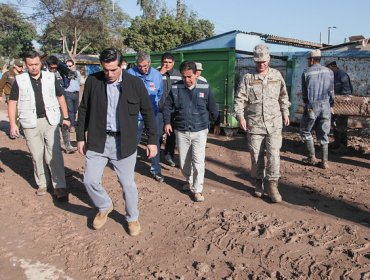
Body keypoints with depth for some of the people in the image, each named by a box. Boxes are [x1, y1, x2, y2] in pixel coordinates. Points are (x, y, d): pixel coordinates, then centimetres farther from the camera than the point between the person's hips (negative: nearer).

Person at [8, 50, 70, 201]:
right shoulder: (19, 80, 1)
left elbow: (60, 97, 12)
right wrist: (12, 123, -3)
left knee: (54, 154, -5)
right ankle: (42, 183, 25)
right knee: (37, 156, 9)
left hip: (50, 121, 0)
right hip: (31, 123, 1)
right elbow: (12, 102, 5)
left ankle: (60, 187, 0)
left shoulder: (50, 77, 4)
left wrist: (66, 117, 9)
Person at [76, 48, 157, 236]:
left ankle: (132, 218, 32)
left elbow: (148, 113, 0)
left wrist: (152, 140, -2)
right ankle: (105, 207, 33)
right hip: (97, 140, 2)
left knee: (127, 184, 8)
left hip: (124, 142, -1)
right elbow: (83, 110, 6)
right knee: (90, 180, 2)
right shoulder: (92, 81, -3)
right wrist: (80, 137, 6)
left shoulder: (135, 83, -6)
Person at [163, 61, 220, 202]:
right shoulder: (175, 88, -3)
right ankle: (189, 180, 39)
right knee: (184, 161, 13)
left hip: (200, 131, -2)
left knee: (198, 161, -5)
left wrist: (217, 123, 14)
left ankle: (197, 189, 8)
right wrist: (167, 122, -1)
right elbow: (167, 106, 7)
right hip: (181, 131, 2)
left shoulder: (205, 88, -6)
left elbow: (212, 107, 6)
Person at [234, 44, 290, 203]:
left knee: (274, 155, -5)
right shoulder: (248, 78, -1)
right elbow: (239, 99, -5)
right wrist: (240, 116, -17)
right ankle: (259, 183, 26)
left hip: (274, 124, 1)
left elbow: (283, 96, 18)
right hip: (254, 125, -1)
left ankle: (271, 185, 6)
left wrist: (285, 113, 17)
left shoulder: (277, 75, 7)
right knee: (256, 156, 9)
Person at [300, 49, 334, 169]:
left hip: (311, 106, -3)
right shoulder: (329, 71, 5)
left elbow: (304, 93, 3)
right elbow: (331, 91, 7)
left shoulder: (306, 73, -3)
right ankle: (324, 161, 7)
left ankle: (312, 158, 10)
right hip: (325, 106, 3)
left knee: (305, 131, 13)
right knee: (323, 134, 9)